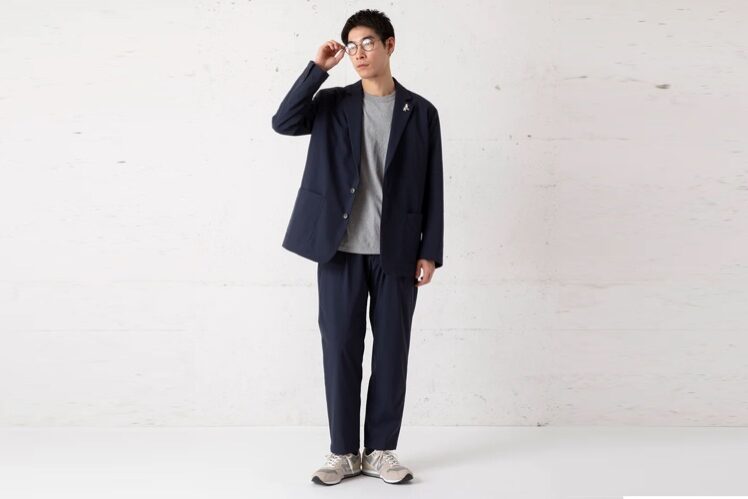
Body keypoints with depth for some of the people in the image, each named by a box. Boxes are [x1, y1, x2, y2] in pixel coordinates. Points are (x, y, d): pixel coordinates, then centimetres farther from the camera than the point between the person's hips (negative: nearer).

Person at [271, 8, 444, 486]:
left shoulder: (420, 111, 6)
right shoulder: (333, 103, 8)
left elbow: (432, 186, 4)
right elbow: (284, 122, -10)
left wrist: (430, 251, -1)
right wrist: (318, 67, -9)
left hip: (396, 251, 0)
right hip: (341, 249, 0)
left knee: (392, 352, 5)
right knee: (341, 350, 4)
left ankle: (381, 450, 17)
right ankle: (344, 451, 15)